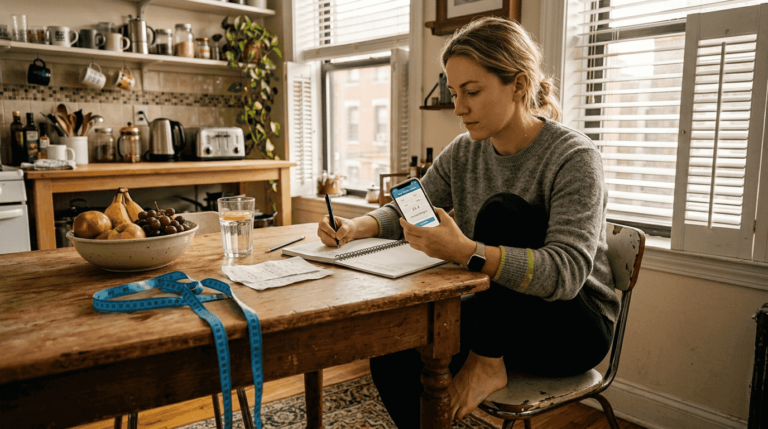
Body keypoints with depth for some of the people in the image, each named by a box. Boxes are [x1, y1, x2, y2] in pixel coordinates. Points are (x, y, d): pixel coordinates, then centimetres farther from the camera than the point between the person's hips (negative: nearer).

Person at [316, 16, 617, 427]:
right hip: (496, 317, 5)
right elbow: (405, 211, 7)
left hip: (576, 328, -4)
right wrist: (356, 227, -16)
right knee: (391, 360, -18)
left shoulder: (573, 157, -19)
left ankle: (487, 364, -15)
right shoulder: (463, 153, -1)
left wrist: (466, 252, -45)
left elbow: (567, 272, -30)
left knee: (502, 210, -28)